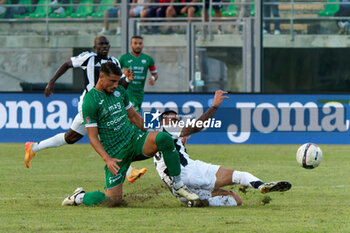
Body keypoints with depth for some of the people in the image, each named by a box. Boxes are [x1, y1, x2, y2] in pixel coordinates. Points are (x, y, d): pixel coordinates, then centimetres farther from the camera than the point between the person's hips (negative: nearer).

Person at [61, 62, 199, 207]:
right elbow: (93, 137, -12)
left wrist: (151, 138, 24)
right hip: (115, 153, -5)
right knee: (113, 199, -14)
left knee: (164, 138, -26)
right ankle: (79, 197, 16)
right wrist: (107, 159, -22)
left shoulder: (119, 91, 9)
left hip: (134, 139, 5)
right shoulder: (90, 101, -11)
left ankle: (178, 186, -12)